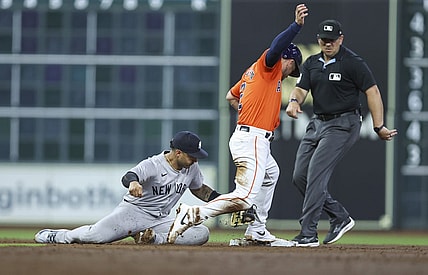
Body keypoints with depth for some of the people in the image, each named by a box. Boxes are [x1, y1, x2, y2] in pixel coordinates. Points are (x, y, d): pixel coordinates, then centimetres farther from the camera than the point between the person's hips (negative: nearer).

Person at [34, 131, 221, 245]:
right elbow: (128, 176, -37)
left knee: (202, 233, -19)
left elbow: (199, 189, 23)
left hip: (160, 220, 5)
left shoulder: (192, 168, 2)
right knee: (94, 235, -26)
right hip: (133, 210, -5)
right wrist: (133, 182, -62)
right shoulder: (153, 165, -19)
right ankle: (53, 236, 4)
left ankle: (152, 238, -18)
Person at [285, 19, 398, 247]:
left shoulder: (353, 63, -10)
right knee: (300, 176, 4)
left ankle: (308, 233, -18)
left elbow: (372, 92, -11)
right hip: (317, 123, 8)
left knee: (316, 174, -18)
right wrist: (294, 101, -24)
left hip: (343, 125, -8)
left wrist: (379, 126, -16)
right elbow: (300, 89, 1)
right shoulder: (311, 64, 10)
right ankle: (340, 218, 16)